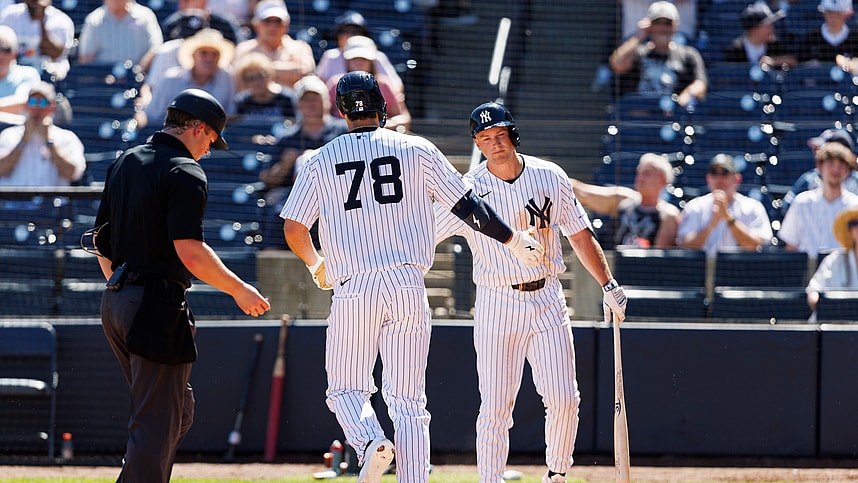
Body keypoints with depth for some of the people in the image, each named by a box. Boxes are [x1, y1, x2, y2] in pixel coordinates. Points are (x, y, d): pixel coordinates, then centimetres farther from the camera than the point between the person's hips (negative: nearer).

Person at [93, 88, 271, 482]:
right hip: (158, 306, -9)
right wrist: (239, 290, -11)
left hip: (115, 302, 9)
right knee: (156, 422, -7)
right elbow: (190, 252, -20)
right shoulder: (184, 172, -12)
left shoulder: (125, 162, 14)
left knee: (178, 410, 19)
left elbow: (102, 243, 19)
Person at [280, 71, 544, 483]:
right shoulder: (417, 151, 6)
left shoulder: (321, 161, 7)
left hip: (353, 291, -1)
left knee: (346, 389, 10)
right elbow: (467, 206, 5)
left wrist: (315, 265, 26)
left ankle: (370, 442, -20)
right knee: (408, 401, 5)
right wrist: (513, 240, 17)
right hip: (408, 286, 1)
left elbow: (293, 229, 5)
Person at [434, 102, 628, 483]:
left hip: (547, 301, 2)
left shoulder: (550, 177, 2)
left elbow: (580, 235, 11)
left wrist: (608, 285, 7)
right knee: (496, 406, -5)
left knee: (564, 400, -5)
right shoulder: (469, 190, -6)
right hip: (497, 305, -2)